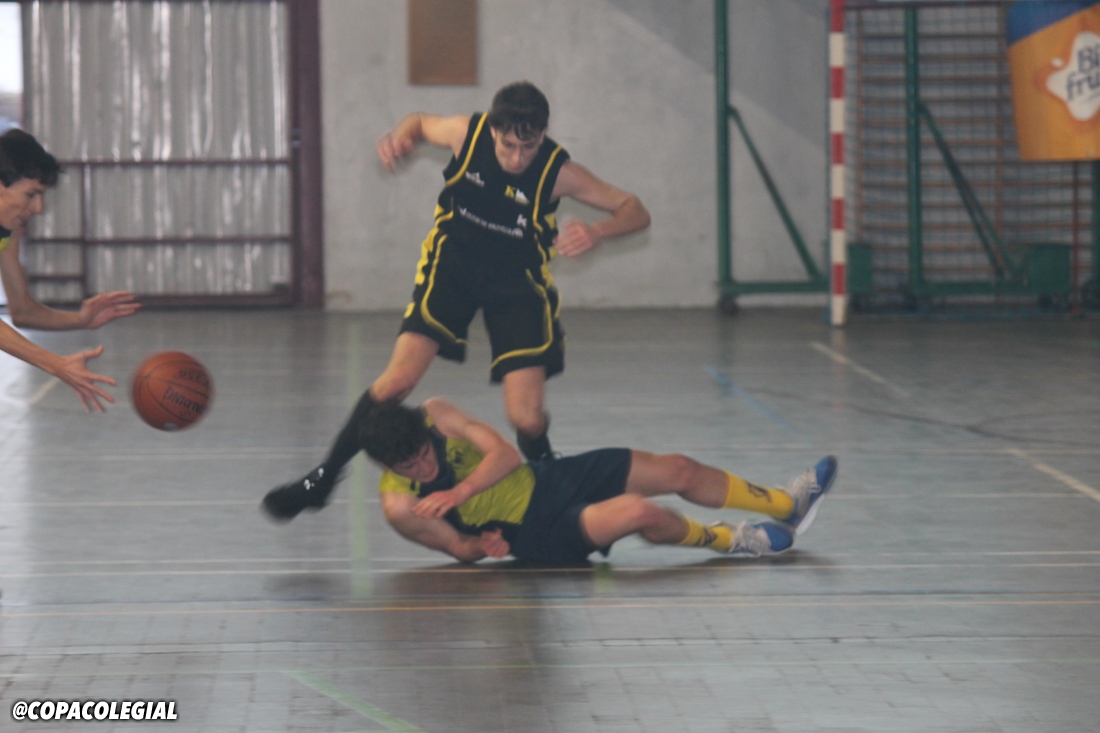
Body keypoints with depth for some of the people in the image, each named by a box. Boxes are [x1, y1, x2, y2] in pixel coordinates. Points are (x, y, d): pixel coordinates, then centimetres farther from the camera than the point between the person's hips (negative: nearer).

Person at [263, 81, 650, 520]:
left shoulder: (557, 172, -23)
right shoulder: (466, 133, -18)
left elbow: (636, 211, -18)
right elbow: (419, 122, 5)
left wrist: (595, 232, -39)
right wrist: (400, 138, -18)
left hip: (518, 281, -1)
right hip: (453, 264, 1)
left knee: (526, 419, -12)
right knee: (399, 378, -16)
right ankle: (324, 478, 1)